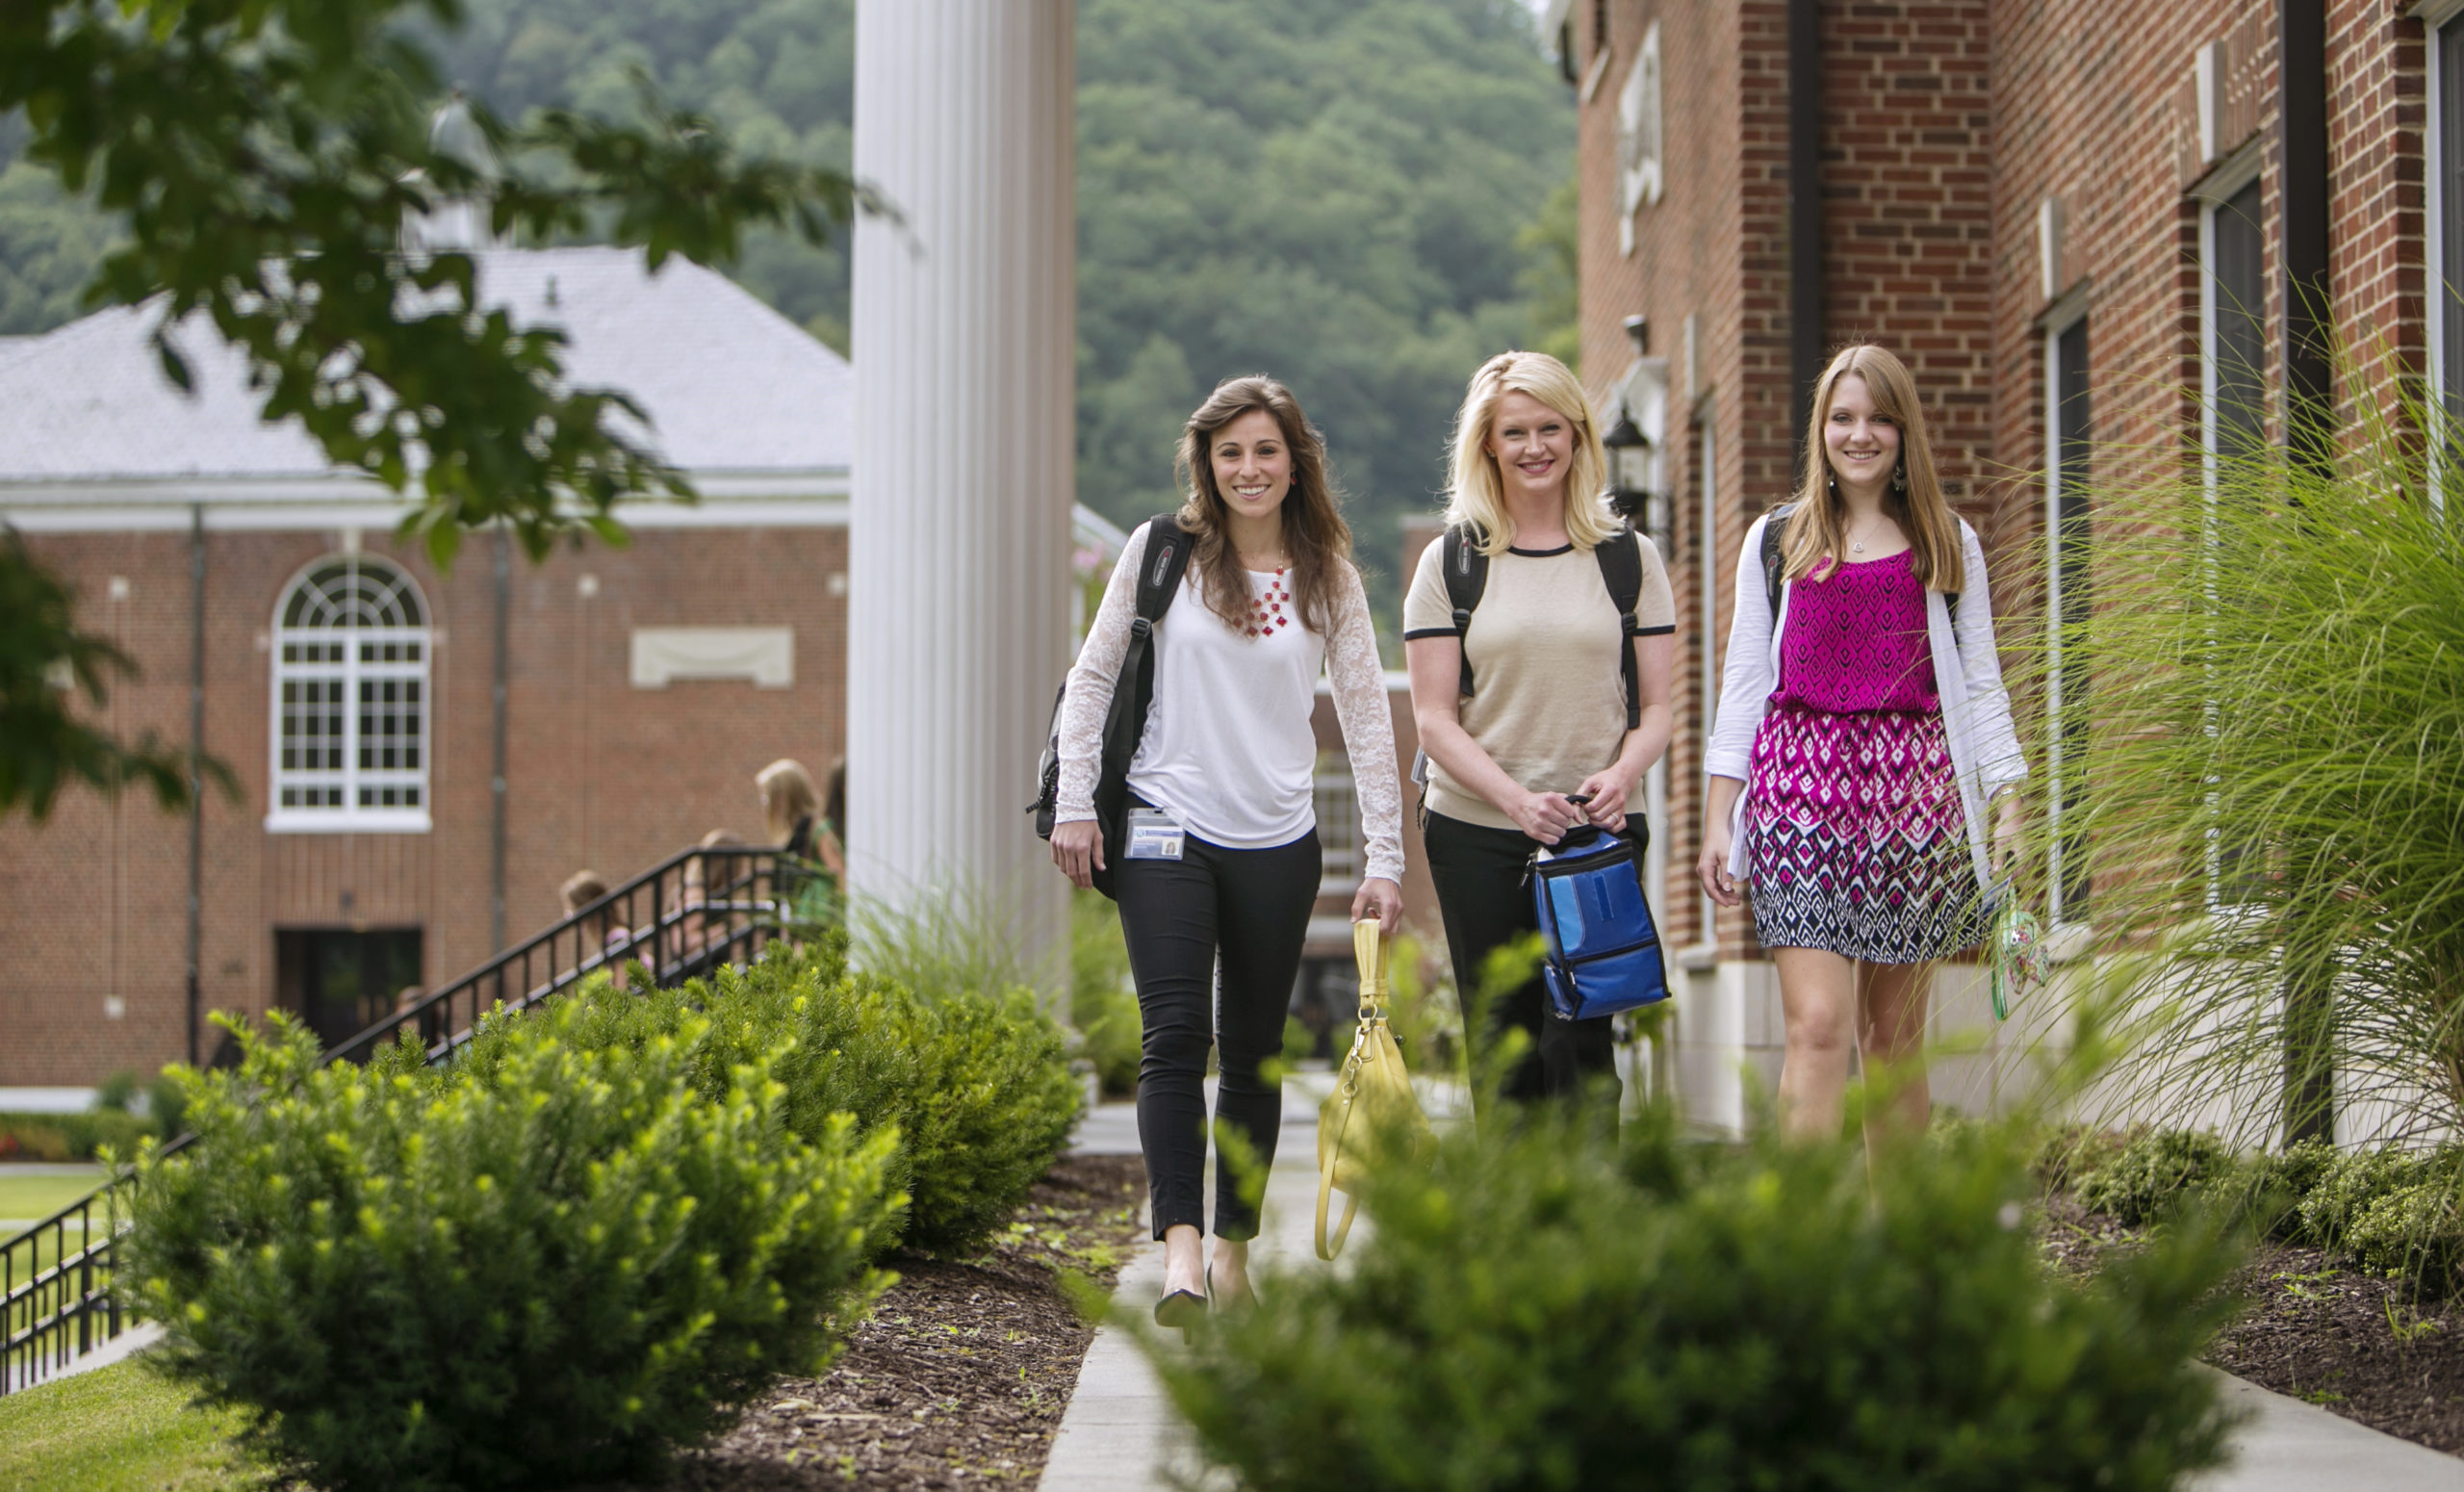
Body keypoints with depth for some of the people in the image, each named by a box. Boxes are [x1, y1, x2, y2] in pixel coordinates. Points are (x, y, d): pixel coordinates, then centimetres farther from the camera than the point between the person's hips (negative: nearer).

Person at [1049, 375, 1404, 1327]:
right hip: (1167, 828, -2)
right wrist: (1074, 804, 0)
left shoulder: (1329, 576, 4)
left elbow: (1367, 716, 4)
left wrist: (1384, 859, -1)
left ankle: (1236, 1247, 19)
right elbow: (1093, 676, 6)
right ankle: (1180, 1247, -21)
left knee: (1253, 1050, 8)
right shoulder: (1161, 552, 1)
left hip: (1277, 844, 2)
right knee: (1176, 1034, -15)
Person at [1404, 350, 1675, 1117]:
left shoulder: (1629, 558, 8)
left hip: (1598, 828, 0)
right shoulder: (1450, 563, 5)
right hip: (1476, 831, 0)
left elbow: (1657, 706, 7)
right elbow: (1434, 718, -1)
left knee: (1579, 1036, -9)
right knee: (1501, 1044, 3)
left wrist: (1622, 774, -15)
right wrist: (1516, 798, -16)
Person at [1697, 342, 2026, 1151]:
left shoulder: (1948, 543, 13)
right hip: (1803, 785, -1)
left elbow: (1980, 684, 12)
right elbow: (1743, 682, 11)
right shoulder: (1776, 539, 12)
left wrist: (2010, 811, 3)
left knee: (1896, 1032, 5)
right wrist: (1717, 819, 5)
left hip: (1914, 790, 1)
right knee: (1818, 1025, -13)